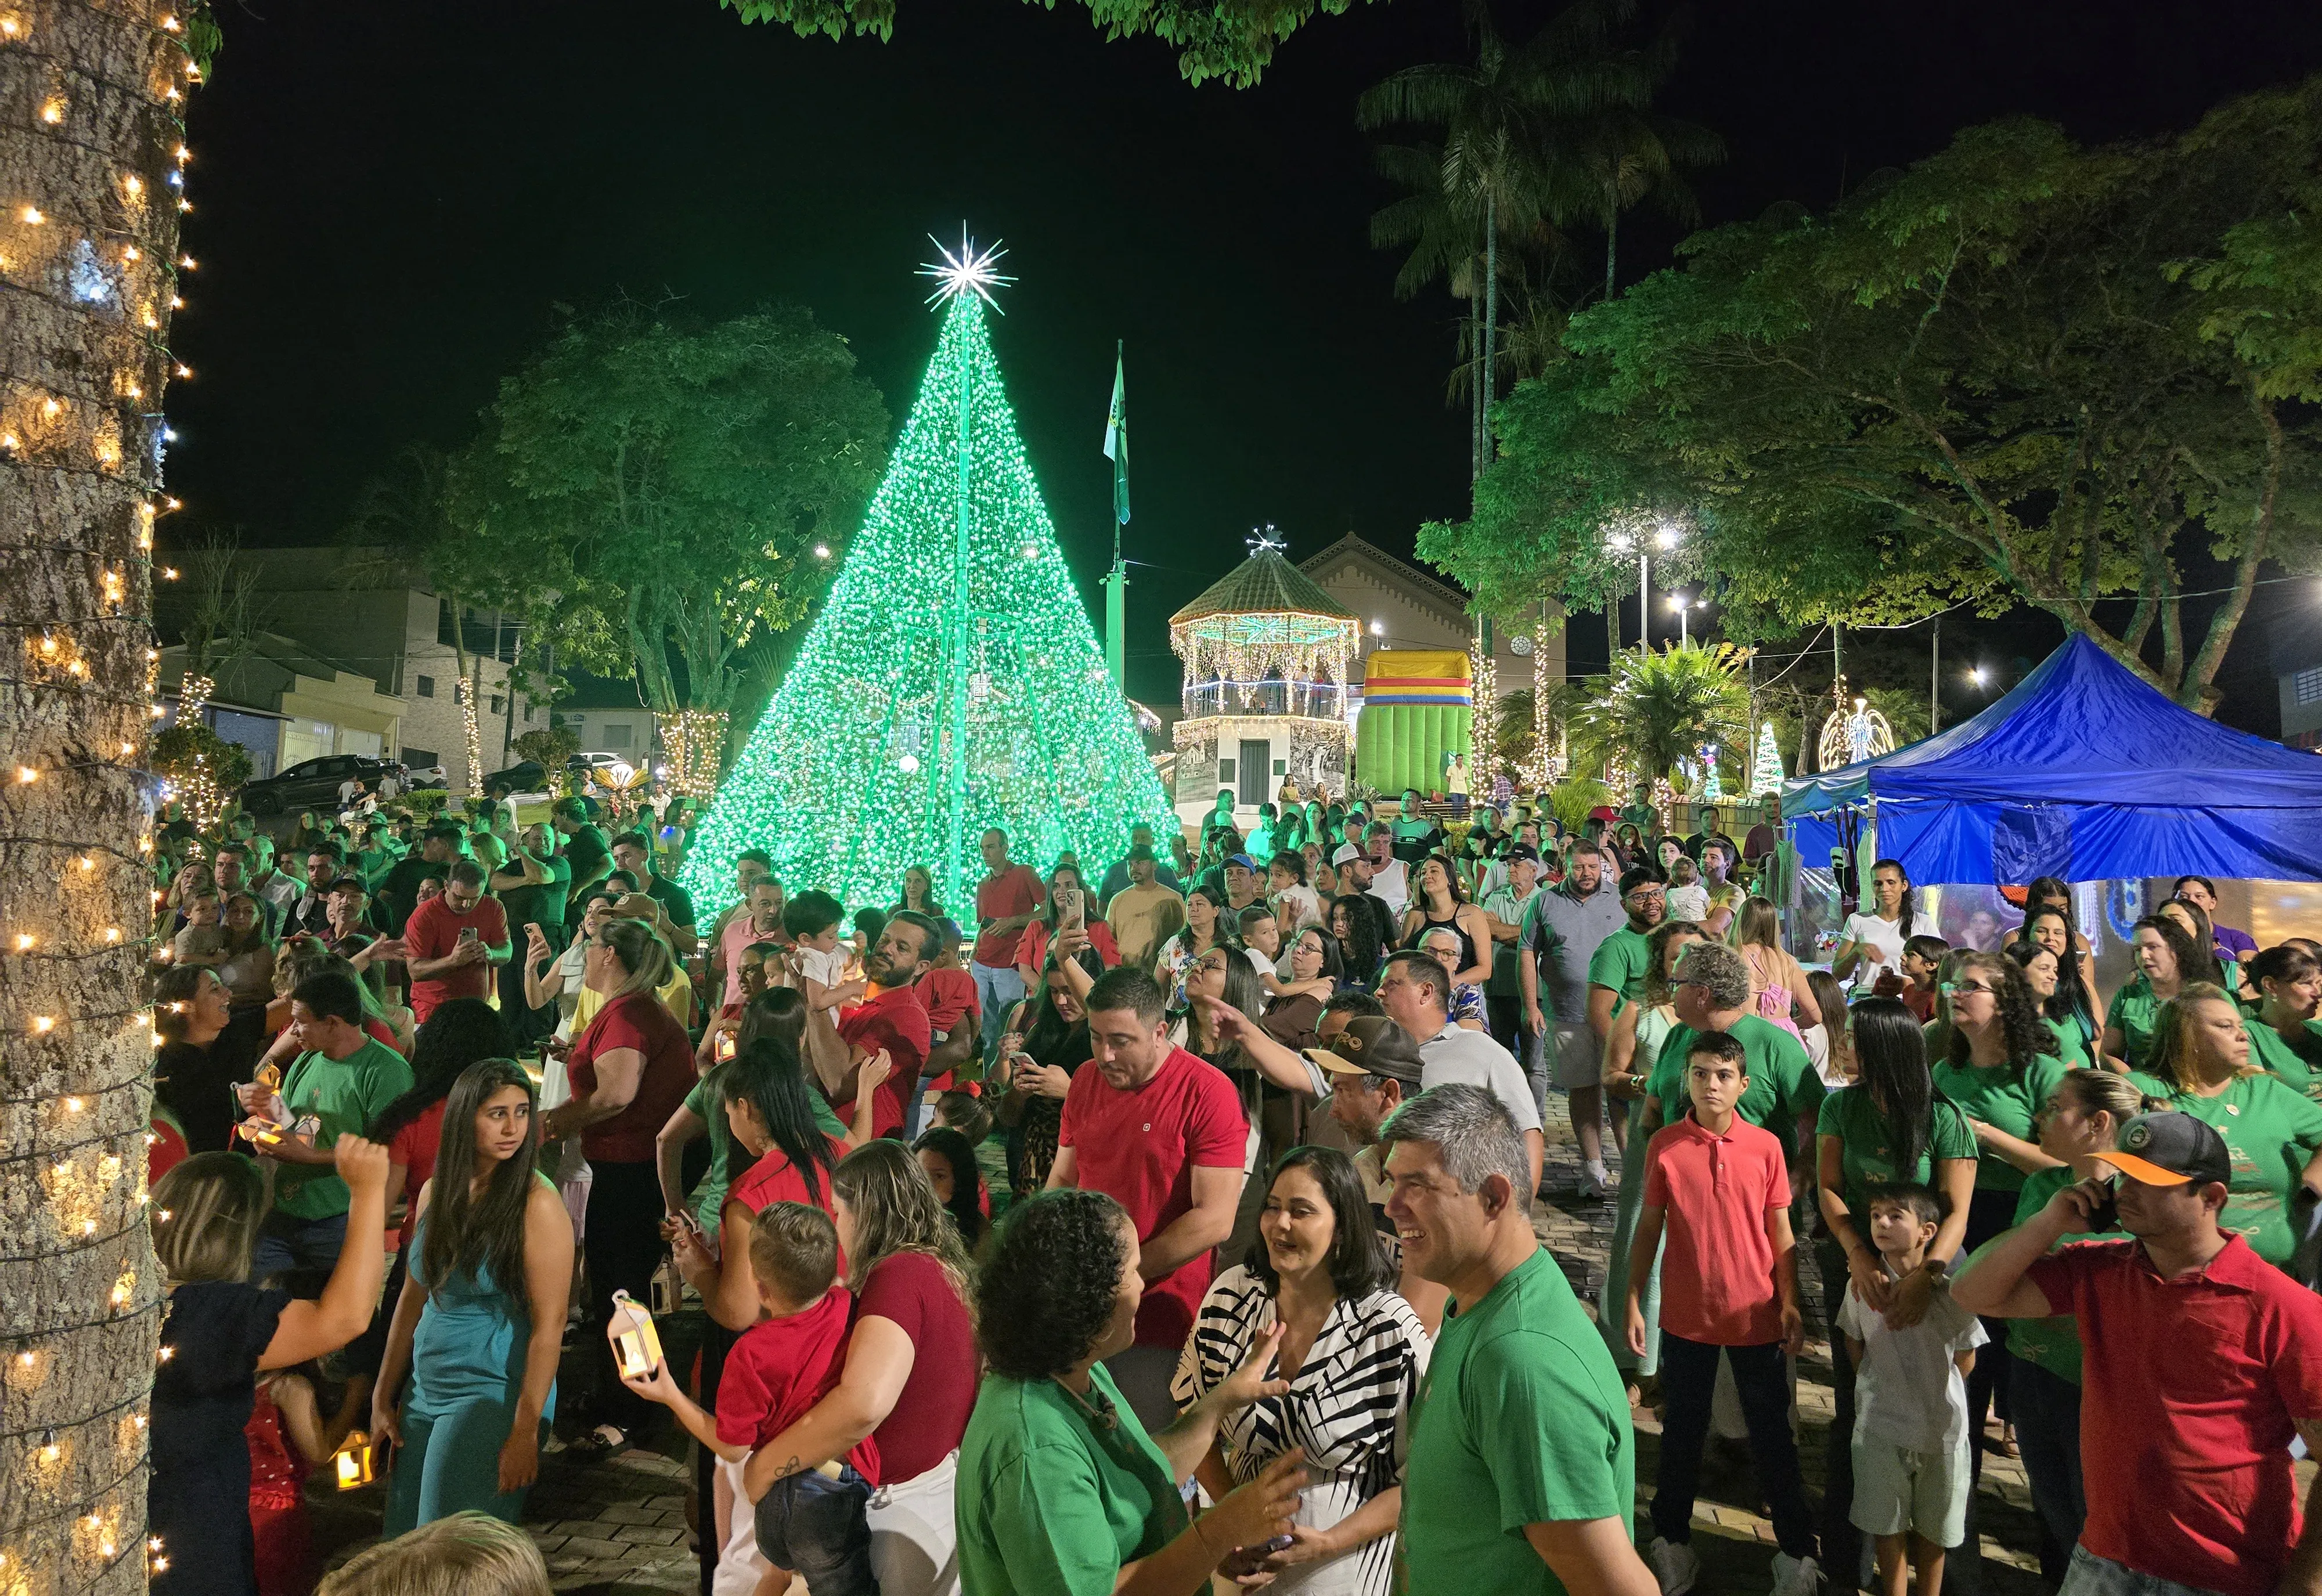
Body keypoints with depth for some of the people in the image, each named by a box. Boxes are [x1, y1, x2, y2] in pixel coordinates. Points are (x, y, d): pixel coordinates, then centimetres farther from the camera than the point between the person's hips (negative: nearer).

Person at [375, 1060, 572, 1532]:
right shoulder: (436, 1192, 5)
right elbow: (413, 1297, 13)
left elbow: (549, 1326, -16)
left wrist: (525, 1431, -18)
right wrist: (383, 1395, 13)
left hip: (492, 1398, -6)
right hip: (424, 1390, 6)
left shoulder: (537, 1204, -15)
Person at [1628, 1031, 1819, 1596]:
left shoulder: (1766, 1146, -6)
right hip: (1687, 1316, 0)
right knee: (1682, 1433, 14)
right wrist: (1632, 1303, -3)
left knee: (1772, 1436, 11)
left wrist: (1791, 1305, -5)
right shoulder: (1664, 1145, -7)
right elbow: (1648, 1229, 0)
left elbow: (1781, 1233, 0)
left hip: (1757, 1316, 0)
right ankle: (1672, 1543, 30)